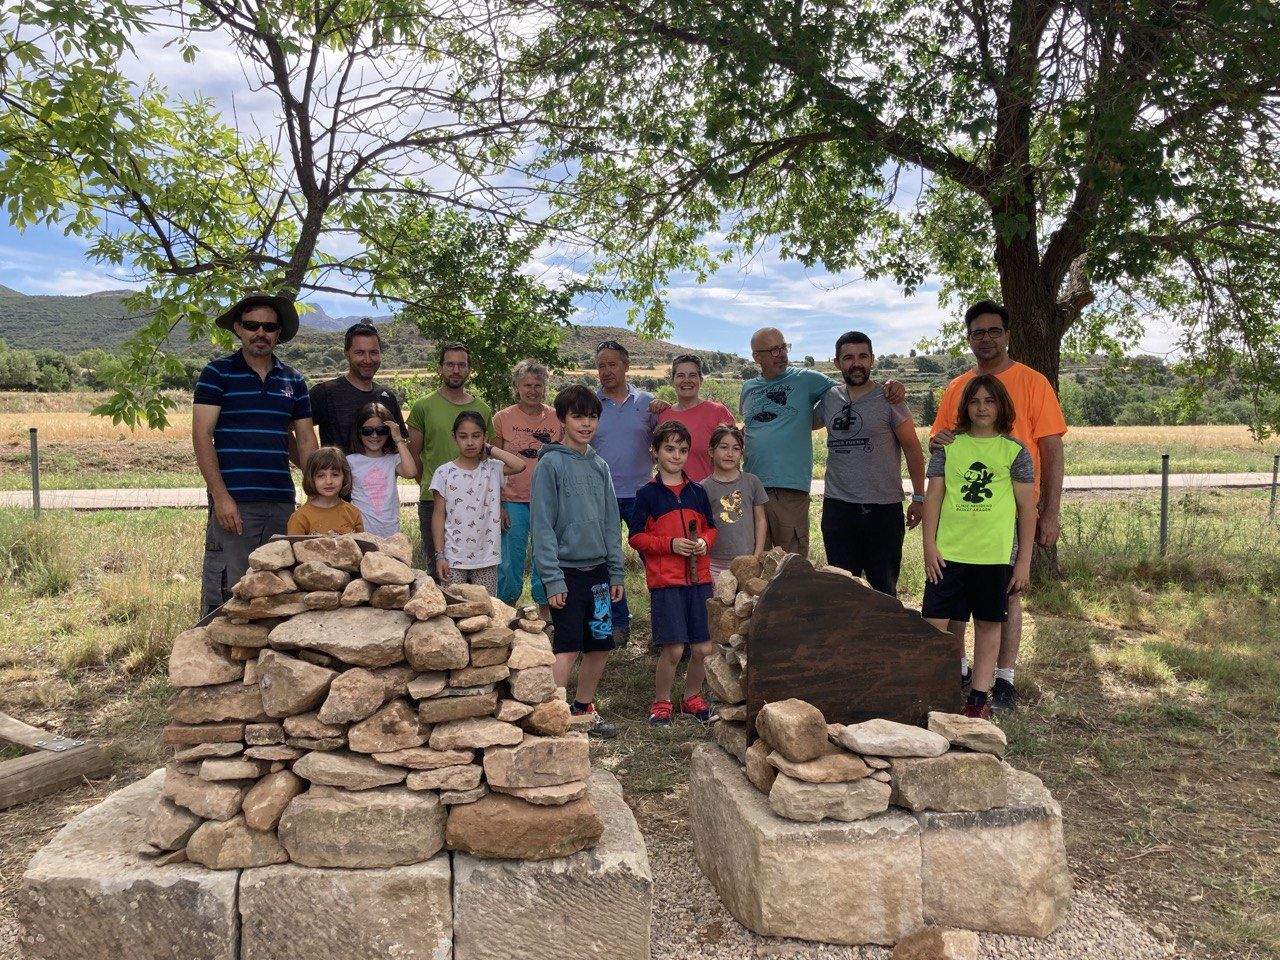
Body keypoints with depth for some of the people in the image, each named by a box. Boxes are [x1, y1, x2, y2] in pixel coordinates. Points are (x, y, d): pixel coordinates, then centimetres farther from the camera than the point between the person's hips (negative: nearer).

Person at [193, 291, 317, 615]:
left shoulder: (293, 380, 14)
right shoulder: (217, 373, 1)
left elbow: (305, 439, 15)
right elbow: (201, 436, -5)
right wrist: (221, 496, -14)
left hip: (282, 503, 4)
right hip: (234, 503, -4)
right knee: (226, 593, -4)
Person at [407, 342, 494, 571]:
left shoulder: (482, 409, 10)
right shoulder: (423, 407, 1)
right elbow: (414, 454, 6)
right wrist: (432, 486, 5)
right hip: (433, 500, -2)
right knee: (437, 567, 5)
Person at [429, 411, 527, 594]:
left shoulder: (492, 469, 1)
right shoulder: (444, 473, -2)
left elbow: (520, 465, -18)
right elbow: (439, 515, -1)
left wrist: (490, 449, -6)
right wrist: (439, 555, -5)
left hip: (486, 558, 1)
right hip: (453, 558, -1)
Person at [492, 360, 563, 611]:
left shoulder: (556, 419, 4)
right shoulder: (502, 418, 0)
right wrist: (497, 506, -5)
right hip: (513, 502, -1)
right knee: (510, 564, 5)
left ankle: (545, 615, 23)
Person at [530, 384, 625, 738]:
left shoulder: (599, 465, 11)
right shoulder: (550, 463, -8)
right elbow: (542, 525, -12)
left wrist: (616, 572, 11)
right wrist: (552, 579, -16)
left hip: (598, 570, 7)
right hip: (567, 570, -6)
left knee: (600, 646, 11)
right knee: (567, 650, -8)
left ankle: (583, 709, 28)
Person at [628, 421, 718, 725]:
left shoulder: (697, 491, 11)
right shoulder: (647, 494, -1)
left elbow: (710, 527, 19)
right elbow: (636, 537, -2)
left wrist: (704, 541, -3)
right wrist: (670, 544, -14)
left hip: (699, 578, 4)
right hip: (664, 581, -4)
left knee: (703, 648, 5)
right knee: (673, 649, -5)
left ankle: (692, 697, 28)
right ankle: (661, 702, 17)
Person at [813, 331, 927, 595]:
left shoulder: (888, 398, -4)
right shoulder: (829, 398, 7)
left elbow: (913, 449, 0)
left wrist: (919, 498, -2)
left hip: (884, 508, -3)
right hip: (837, 507, 3)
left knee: (884, 589, 4)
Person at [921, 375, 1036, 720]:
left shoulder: (1014, 451, 3)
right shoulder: (949, 446, 6)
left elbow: (1027, 507, 3)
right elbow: (933, 495, 5)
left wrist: (1024, 561, 0)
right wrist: (929, 545, -3)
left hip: (995, 554, -1)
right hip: (948, 552, 1)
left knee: (988, 623, 9)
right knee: (933, 622, -2)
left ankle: (979, 697, 19)